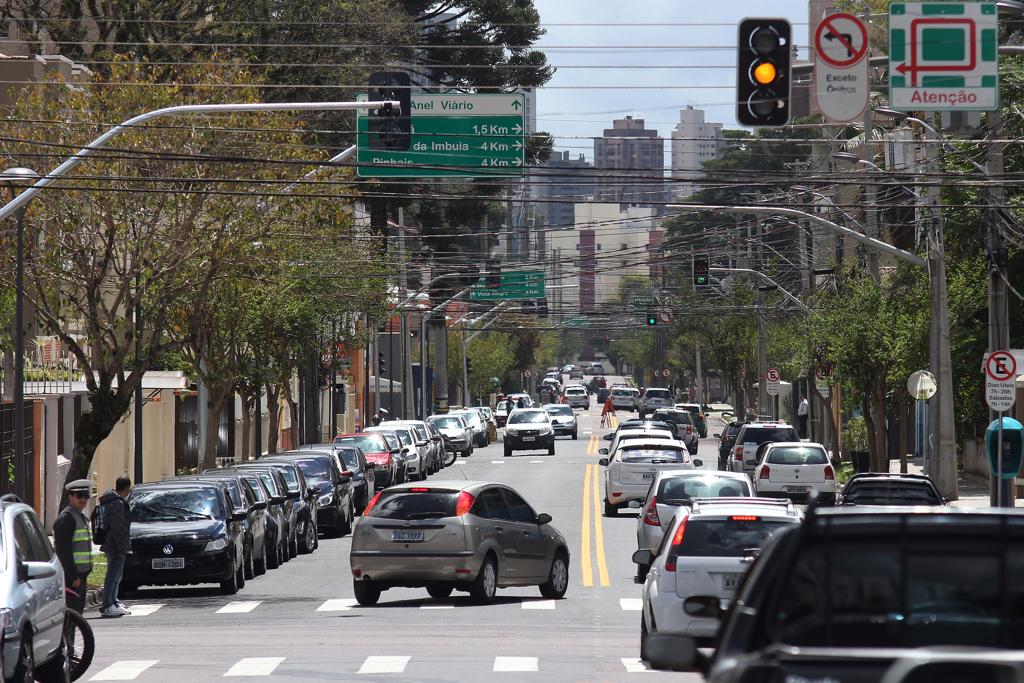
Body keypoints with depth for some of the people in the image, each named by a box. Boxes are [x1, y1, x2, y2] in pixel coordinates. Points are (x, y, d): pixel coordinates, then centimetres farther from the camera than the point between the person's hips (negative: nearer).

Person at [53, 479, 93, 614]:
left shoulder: (80, 517, 18)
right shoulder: (65, 519, -14)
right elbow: (64, 551, -20)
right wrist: (74, 576, -22)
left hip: (80, 574, 10)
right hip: (70, 576, -10)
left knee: (78, 611, 13)